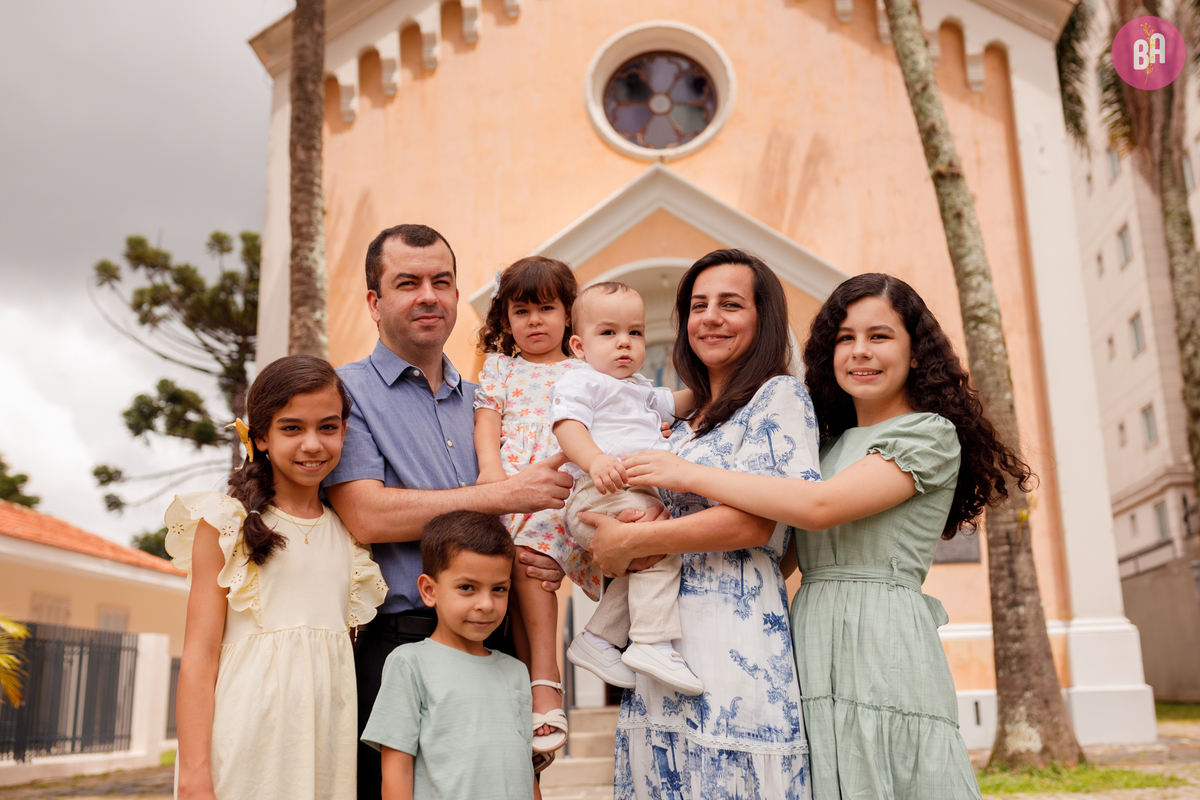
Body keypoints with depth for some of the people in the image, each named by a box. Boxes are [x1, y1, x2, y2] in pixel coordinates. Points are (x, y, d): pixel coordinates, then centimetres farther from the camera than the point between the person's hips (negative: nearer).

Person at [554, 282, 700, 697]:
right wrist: (596, 459, -35)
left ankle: (597, 639, 21)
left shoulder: (641, 389, 29)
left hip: (641, 493, 10)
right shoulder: (580, 382, 0)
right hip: (598, 496, -10)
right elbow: (567, 424, -17)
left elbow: (671, 404, 46)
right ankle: (652, 644, -23)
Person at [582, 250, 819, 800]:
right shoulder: (688, 422, 20)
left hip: (734, 642, -7)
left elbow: (755, 521, -14)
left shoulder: (780, 395, -2)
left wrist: (631, 542, -10)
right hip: (663, 646, 7)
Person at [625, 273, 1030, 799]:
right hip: (814, 646, 6)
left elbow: (819, 507, -16)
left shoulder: (929, 434, -2)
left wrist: (689, 475, -11)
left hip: (882, 645, -5)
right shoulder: (830, 443, 19)